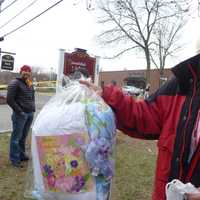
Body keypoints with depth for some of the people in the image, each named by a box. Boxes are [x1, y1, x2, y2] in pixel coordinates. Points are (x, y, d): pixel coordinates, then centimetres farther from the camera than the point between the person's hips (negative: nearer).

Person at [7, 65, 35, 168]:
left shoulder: (30, 84, 15)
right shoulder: (15, 83, -8)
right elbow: (9, 100, -12)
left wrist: (33, 108, 12)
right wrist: (20, 111, -14)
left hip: (30, 114, 7)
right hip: (20, 115, -7)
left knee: (23, 136, 15)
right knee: (16, 137, 0)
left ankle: (22, 155, 27)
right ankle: (15, 159, 9)